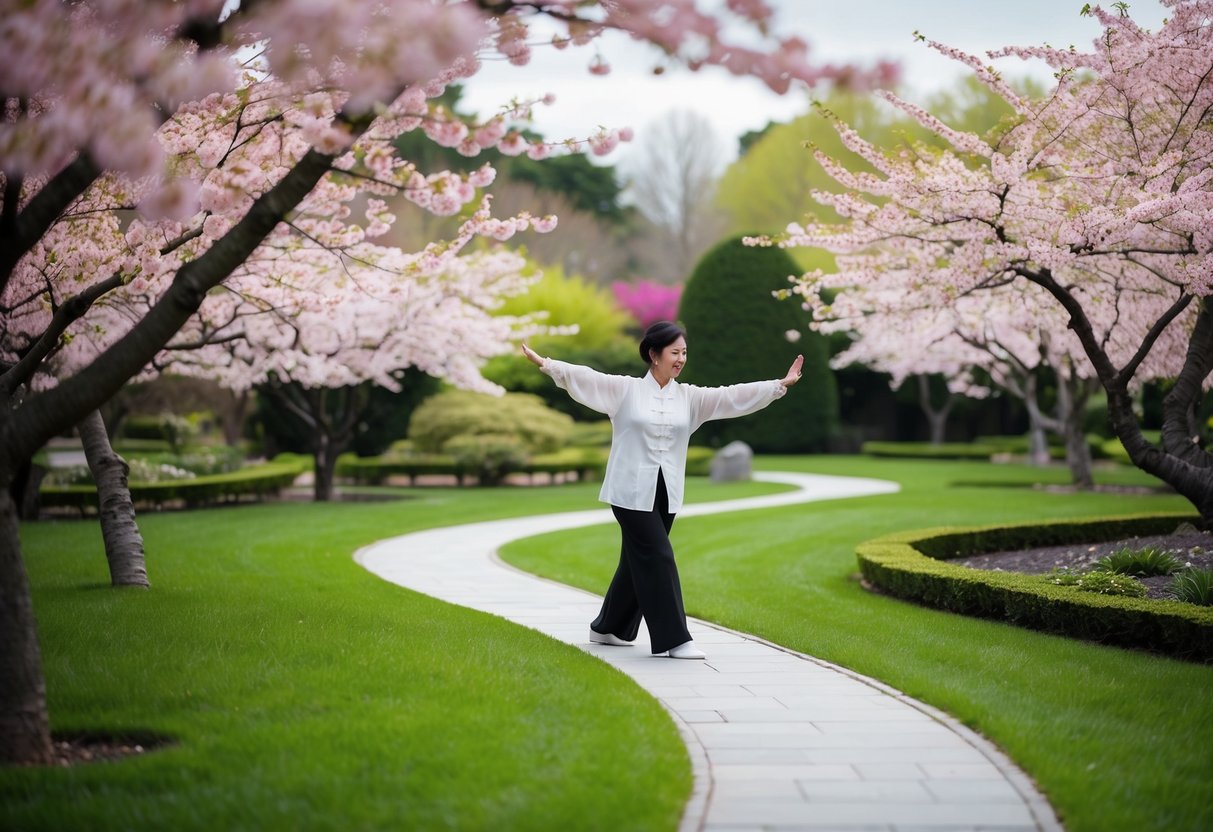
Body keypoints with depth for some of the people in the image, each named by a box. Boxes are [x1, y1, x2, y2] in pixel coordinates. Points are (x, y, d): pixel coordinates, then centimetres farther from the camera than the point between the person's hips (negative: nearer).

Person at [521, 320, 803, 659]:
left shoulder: (690, 397, 7)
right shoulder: (625, 389, -3)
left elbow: (733, 396, 1)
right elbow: (584, 377, -11)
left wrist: (781, 385, -6)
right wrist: (546, 363, -23)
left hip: (665, 494, 5)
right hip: (632, 491, -5)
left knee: (638, 561, 12)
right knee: (658, 558, -11)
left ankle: (608, 628, 30)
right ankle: (674, 639, -8)